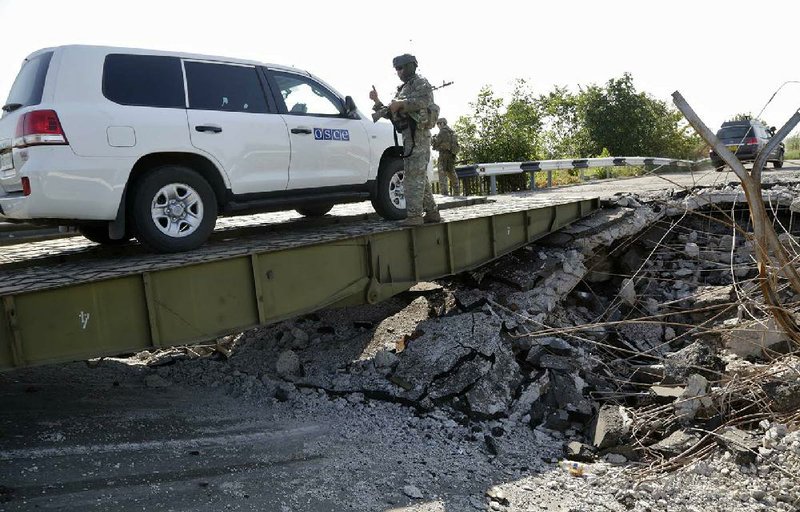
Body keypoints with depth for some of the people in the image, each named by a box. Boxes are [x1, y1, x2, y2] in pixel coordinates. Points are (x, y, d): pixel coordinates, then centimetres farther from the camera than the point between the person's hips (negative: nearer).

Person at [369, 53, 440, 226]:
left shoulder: (420, 83, 1)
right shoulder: (402, 89, 27)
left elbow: (423, 101, -19)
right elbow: (390, 113, 25)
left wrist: (401, 103, -22)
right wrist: (377, 101, 13)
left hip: (417, 132, -10)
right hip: (408, 134, 10)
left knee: (414, 174, -15)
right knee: (419, 175, 10)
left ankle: (414, 215, -18)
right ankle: (432, 212, 15)